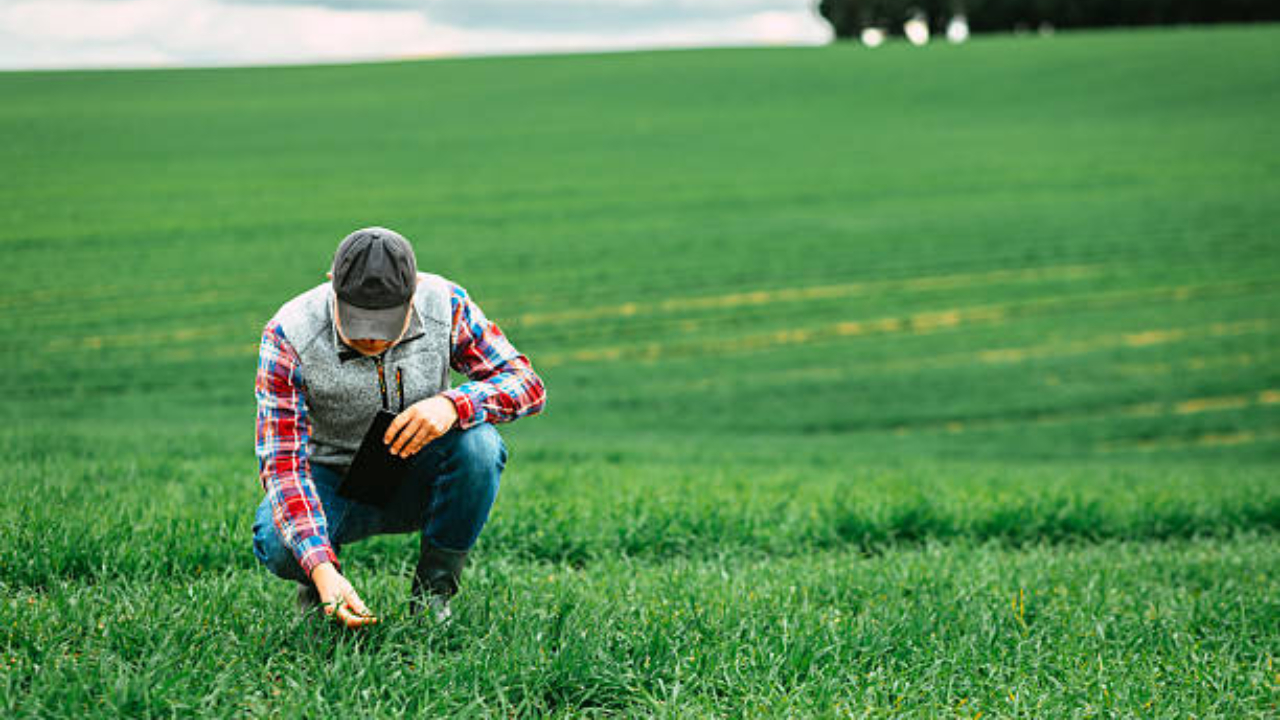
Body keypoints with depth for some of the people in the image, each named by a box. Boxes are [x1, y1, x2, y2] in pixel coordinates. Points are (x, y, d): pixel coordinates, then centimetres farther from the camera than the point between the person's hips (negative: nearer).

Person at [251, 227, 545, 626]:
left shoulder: (445, 305, -19)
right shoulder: (288, 338, -26)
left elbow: (527, 384, -17)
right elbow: (282, 463, -29)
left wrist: (453, 405, -39)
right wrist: (322, 571, -43)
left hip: (418, 481, 2)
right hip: (335, 481, -2)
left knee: (478, 443, -31)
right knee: (276, 543, -34)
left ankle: (434, 591, -10)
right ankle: (319, 583, 4)